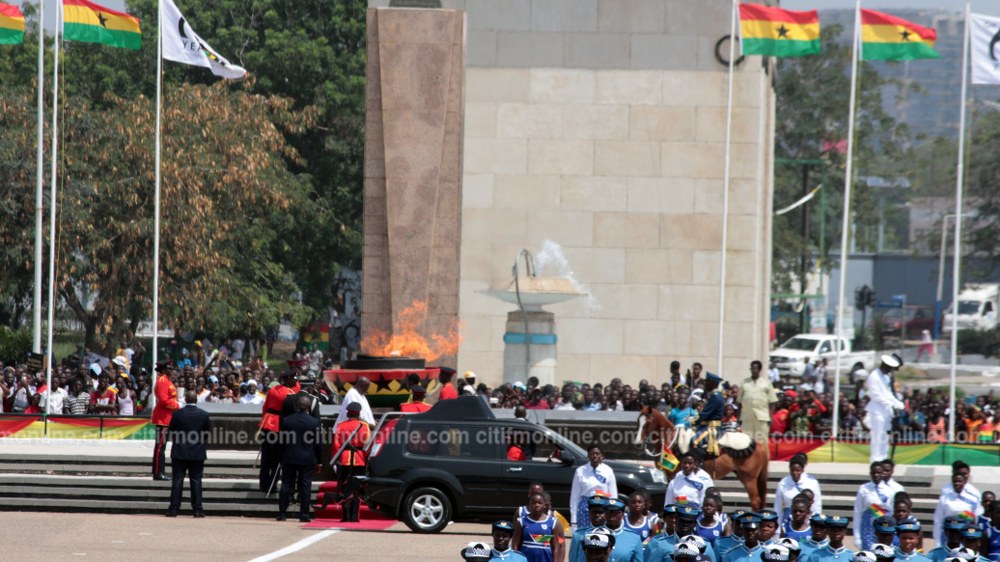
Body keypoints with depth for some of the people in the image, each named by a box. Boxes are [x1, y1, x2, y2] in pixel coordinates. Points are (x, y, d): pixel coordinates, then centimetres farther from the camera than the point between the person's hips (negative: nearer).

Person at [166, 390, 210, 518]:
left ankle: (174, 509, 0)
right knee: (196, 481, 4)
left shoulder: (177, 414, -6)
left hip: (179, 452, -1)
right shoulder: (204, 415, -3)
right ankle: (197, 509, 1)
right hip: (198, 453, 1)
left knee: (177, 480, 3)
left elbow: (170, 432, 0)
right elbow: (209, 434, 2)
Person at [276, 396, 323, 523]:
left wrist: (281, 459, 10)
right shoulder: (315, 422, -5)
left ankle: (282, 513, 5)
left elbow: (282, 442, 2)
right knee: (305, 486, 2)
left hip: (289, 459, 1)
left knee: (286, 485, 6)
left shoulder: (286, 421, -2)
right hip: (307, 459, -1)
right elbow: (318, 444, -1)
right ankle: (304, 515, 0)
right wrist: (318, 462, 8)